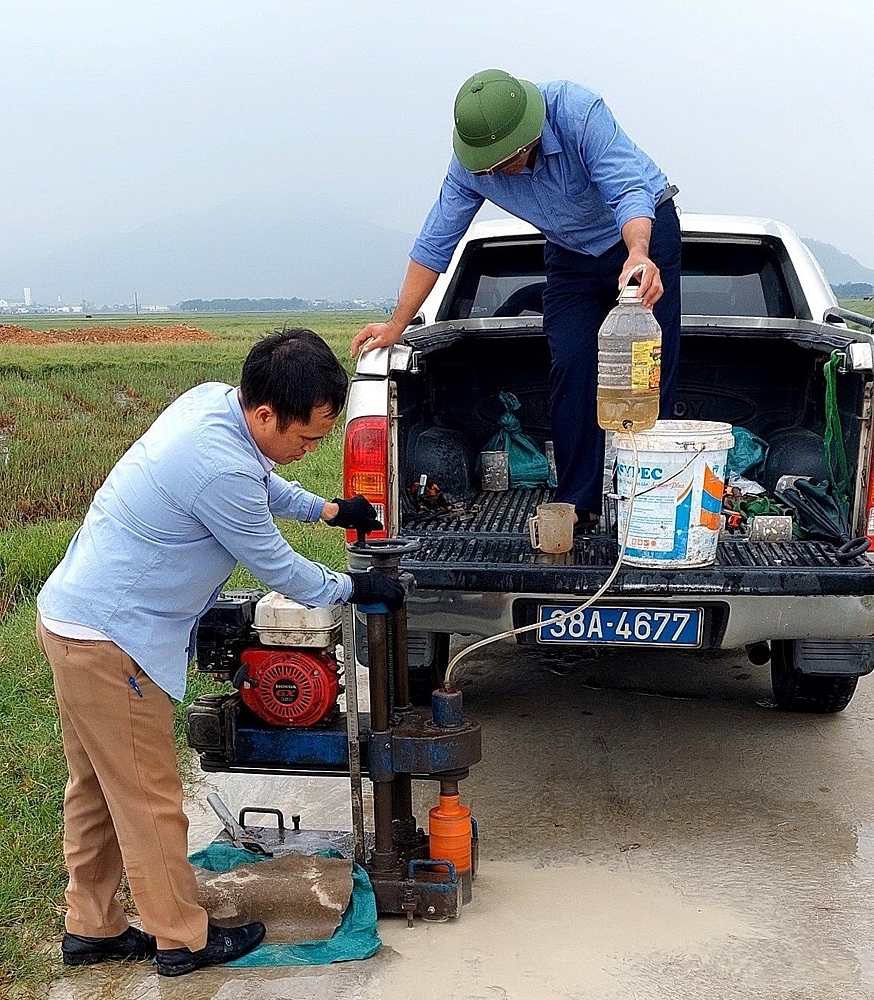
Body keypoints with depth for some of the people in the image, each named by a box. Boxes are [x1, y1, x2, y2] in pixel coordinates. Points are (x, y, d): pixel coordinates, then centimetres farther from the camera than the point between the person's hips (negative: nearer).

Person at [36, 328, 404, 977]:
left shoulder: (211, 400, -1)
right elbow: (276, 567, -13)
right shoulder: (221, 471, -28)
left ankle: (91, 929, 34)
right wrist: (354, 589, 1)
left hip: (69, 616, 10)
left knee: (98, 789, 20)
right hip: (107, 641, -10)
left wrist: (325, 509, 21)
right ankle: (183, 940, 22)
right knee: (149, 799, 5)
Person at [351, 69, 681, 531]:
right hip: (570, 254, 4)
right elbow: (435, 243, -10)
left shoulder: (576, 111, -32)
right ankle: (577, 507, -4)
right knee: (571, 369, -9)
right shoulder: (470, 166, -19)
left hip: (645, 230, -3)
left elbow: (628, 191, -39)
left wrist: (639, 255, -59)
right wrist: (397, 325, -10)